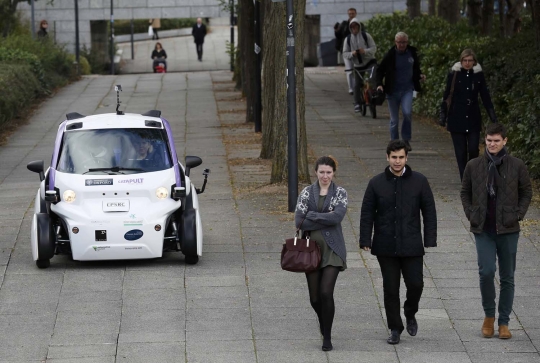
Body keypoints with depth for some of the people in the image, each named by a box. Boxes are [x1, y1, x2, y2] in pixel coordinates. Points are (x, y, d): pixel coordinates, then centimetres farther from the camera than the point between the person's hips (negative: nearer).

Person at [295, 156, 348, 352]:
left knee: (326, 293, -14)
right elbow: (298, 221, -6)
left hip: (332, 249, -2)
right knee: (314, 297, 5)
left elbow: (337, 216, -16)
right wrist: (325, 220, -17)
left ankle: (327, 337, -1)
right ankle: (323, 322, 37)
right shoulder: (307, 192, 5)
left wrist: (311, 216, -13)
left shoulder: (340, 193, 1)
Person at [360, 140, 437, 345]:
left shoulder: (419, 182, 1)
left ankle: (410, 314, 27)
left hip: (411, 246, 0)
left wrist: (430, 240, -2)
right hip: (386, 247, 0)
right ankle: (395, 329, 15)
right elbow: (367, 214, 4)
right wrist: (365, 241, -3)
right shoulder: (376, 184, 2)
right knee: (390, 289, 4)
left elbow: (429, 211, 4)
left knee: (415, 284, -3)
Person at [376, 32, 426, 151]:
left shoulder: (412, 52, 3)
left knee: (407, 112, -21)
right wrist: (379, 84, -12)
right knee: (394, 120, 5)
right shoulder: (390, 55, -6)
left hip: (407, 89, 1)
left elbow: (416, 67, 21)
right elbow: (380, 70, 2)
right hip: (393, 91, -1)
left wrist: (419, 75, 2)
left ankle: (406, 139, -4)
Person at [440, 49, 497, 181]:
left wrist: (493, 117, 2)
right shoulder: (454, 75, -2)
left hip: (474, 119, 1)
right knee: (461, 152, -1)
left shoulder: (478, 76, 3)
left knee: (473, 149, -8)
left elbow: (485, 97, 7)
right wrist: (443, 116, -4)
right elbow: (446, 96, 2)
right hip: (457, 119, -1)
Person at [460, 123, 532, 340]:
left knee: (507, 277, 6)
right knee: (486, 272, -14)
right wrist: (471, 215, 1)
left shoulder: (517, 166, -1)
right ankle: (489, 315, 9)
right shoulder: (474, 166, 1)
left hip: (508, 229, 0)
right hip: (483, 229, 0)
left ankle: (504, 322, 16)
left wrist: (518, 215, -3)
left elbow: (526, 192, 8)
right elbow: (465, 192, 13)